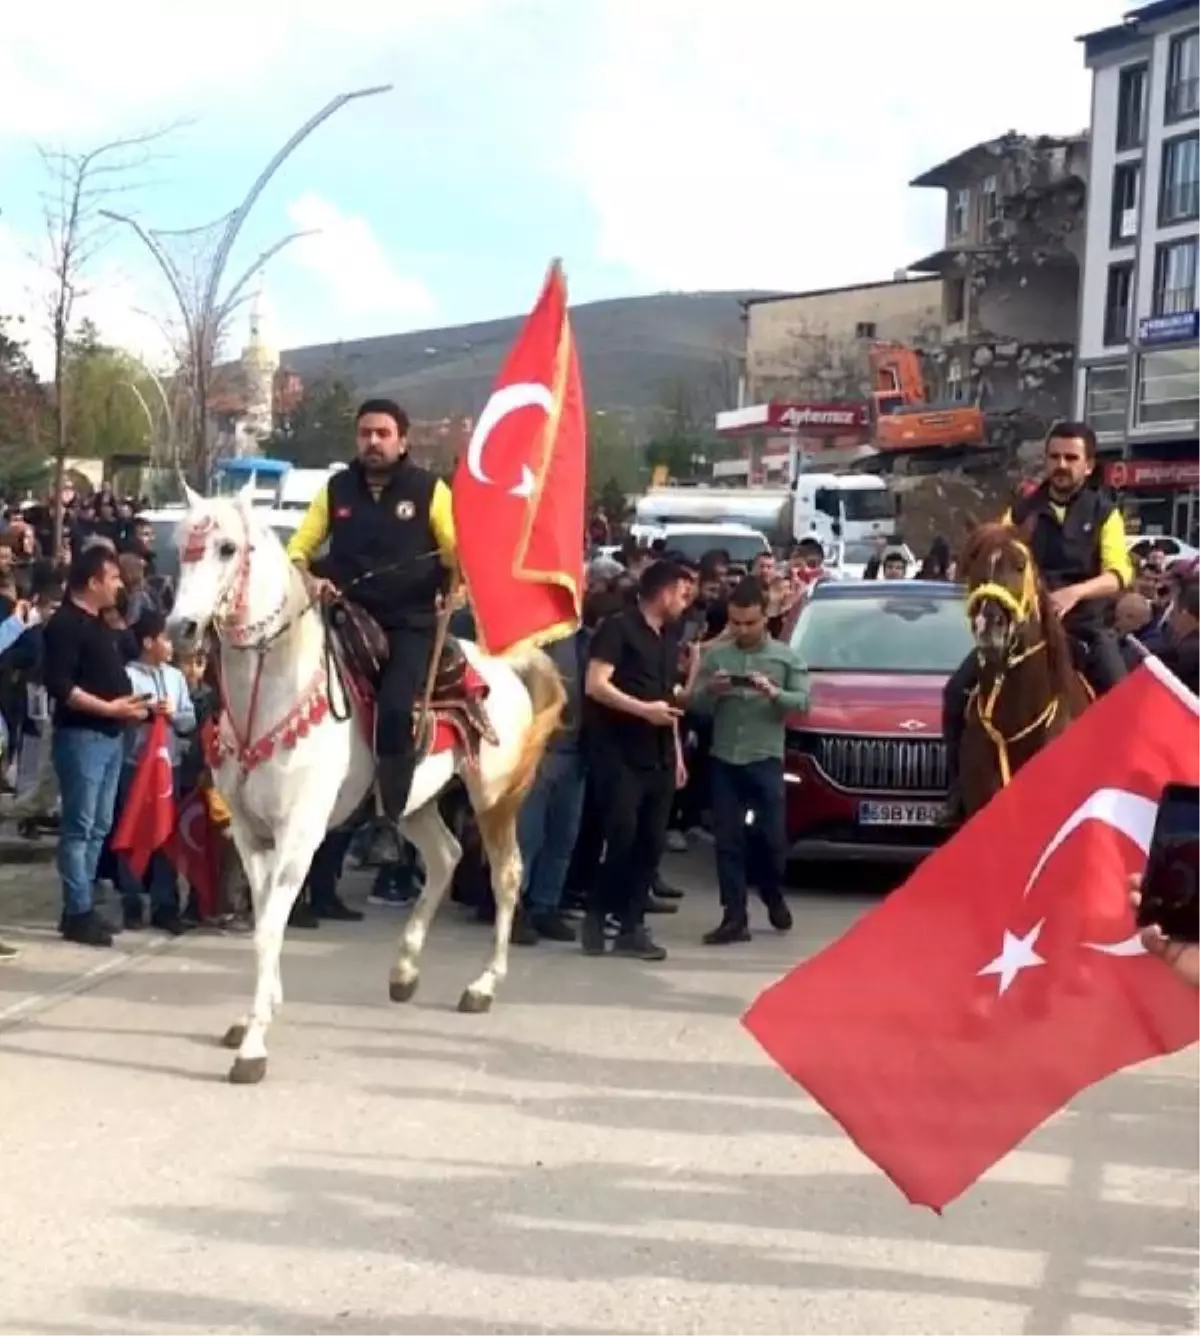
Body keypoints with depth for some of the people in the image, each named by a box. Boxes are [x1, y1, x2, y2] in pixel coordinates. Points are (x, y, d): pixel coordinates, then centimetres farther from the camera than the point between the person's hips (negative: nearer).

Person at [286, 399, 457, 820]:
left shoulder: (430, 489, 1)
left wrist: (467, 555, -26)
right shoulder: (337, 488, 9)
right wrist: (308, 579, -11)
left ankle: (388, 822, -15)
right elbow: (298, 548, 11)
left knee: (395, 710, -25)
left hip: (409, 624, -3)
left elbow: (458, 554, -2)